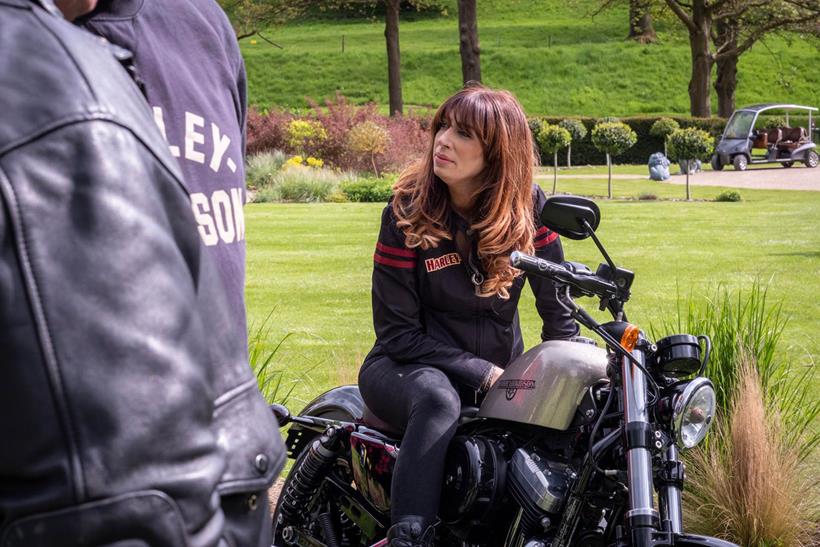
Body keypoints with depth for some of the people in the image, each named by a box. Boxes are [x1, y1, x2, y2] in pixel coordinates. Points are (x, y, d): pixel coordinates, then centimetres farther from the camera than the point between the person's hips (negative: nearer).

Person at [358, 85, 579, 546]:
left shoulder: (528, 206, -4)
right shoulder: (408, 212, -12)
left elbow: (559, 304, 0)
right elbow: (398, 331, -13)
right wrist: (482, 375, -21)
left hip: (502, 373, 4)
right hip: (408, 366, -3)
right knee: (437, 399, -39)